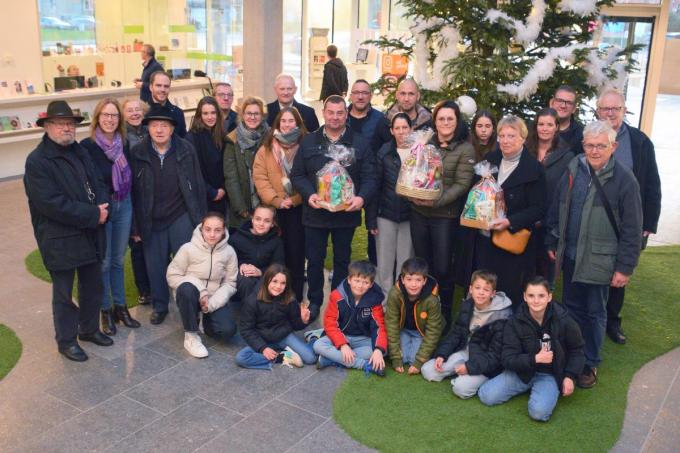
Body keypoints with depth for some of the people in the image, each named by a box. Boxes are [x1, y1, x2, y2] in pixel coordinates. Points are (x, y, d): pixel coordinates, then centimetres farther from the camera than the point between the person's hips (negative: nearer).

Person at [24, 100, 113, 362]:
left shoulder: (81, 153, 10)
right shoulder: (37, 161, -14)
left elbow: (98, 184, 10)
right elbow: (51, 203, -22)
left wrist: (102, 206, -13)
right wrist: (93, 215, -20)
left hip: (90, 235, 7)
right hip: (60, 240, -7)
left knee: (93, 287, 17)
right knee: (63, 293, 7)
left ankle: (89, 328, 36)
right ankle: (66, 340, 23)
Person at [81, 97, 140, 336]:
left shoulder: (123, 144, 4)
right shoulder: (87, 146, -11)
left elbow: (130, 177, 9)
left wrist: (133, 210, 7)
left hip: (124, 206, 4)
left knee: (118, 259, 14)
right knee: (103, 261, 5)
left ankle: (120, 307, 26)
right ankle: (106, 311, 19)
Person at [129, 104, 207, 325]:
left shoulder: (186, 149, -3)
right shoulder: (137, 153, -3)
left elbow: (198, 185, 0)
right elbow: (134, 190, -1)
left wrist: (200, 218, -2)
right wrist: (137, 225, -1)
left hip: (181, 217, -1)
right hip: (152, 221, 1)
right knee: (155, 266, 10)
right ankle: (159, 306, 29)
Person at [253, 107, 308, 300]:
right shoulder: (266, 148, 3)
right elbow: (259, 177, -2)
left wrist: (294, 199, -12)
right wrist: (276, 200, -12)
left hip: (299, 207, -1)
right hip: (274, 208, 1)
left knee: (296, 250, 1)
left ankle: (296, 296, 12)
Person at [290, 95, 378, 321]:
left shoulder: (359, 144, 2)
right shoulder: (308, 142, 4)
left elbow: (369, 177, -2)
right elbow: (297, 174, 2)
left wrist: (362, 197, -21)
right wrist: (309, 194, -15)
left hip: (346, 213, 0)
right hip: (315, 212, 0)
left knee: (342, 260, 13)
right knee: (314, 260, 9)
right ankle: (314, 302, 25)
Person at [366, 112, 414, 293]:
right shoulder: (384, 152, -3)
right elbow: (375, 185, -3)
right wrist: (371, 219, -6)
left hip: (410, 216, 0)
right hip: (386, 215, 0)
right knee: (384, 263, 7)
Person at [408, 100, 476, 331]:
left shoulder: (465, 149, -3)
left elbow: (462, 184, -10)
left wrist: (437, 201, -20)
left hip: (445, 215, -4)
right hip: (419, 213, 4)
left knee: (442, 269, -1)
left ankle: (444, 317, 16)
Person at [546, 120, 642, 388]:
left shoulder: (624, 180, -11)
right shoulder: (573, 171, 2)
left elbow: (632, 228, -10)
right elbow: (556, 210, 11)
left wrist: (625, 267, -11)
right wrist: (552, 243, 12)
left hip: (600, 261, -4)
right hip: (570, 255, 4)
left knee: (595, 313, 9)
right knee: (572, 308, 16)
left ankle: (590, 364, 24)